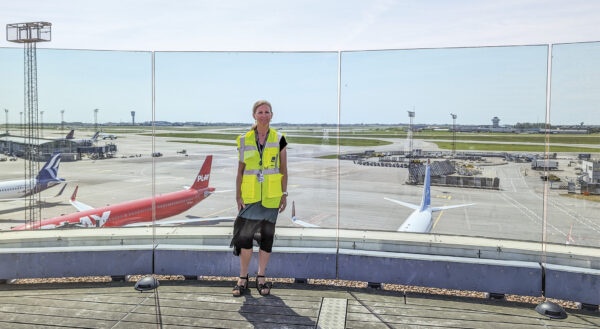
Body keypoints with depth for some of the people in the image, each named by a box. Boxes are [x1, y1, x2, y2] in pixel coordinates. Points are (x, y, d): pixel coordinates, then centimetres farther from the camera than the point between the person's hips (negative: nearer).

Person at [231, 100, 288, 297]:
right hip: (250, 195, 0)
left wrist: (284, 194, 0)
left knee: (266, 235, 7)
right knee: (245, 236, -2)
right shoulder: (244, 140, 3)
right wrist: (238, 196, -1)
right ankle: (243, 279, 13)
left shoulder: (279, 139, 3)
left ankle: (261, 277, 20)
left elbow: (284, 170, 5)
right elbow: (240, 170, 5)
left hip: (271, 196, 0)